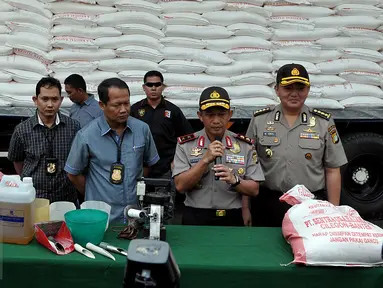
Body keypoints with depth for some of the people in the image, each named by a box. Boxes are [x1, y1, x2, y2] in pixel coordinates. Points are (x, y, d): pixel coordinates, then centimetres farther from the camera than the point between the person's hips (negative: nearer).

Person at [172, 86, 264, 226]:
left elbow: (254, 190, 3)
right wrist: (206, 160, -17)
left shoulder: (245, 145, 3)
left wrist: (234, 180, -16)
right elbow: (180, 186, -8)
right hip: (195, 219, -1)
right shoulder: (185, 144, 1)